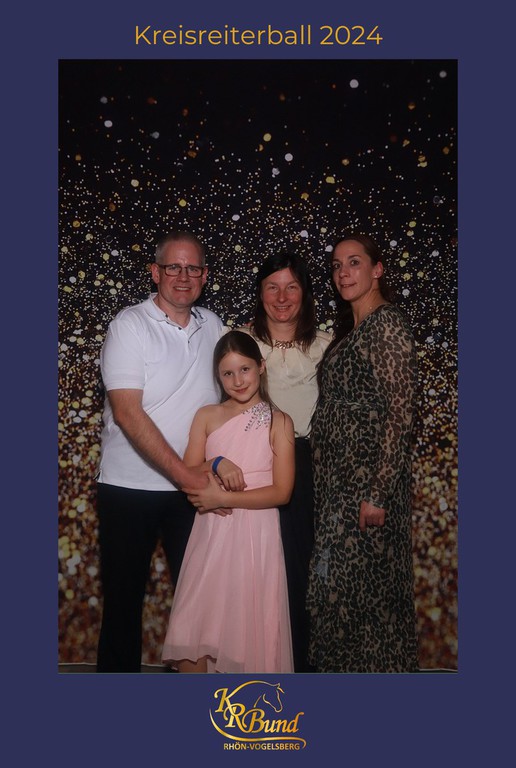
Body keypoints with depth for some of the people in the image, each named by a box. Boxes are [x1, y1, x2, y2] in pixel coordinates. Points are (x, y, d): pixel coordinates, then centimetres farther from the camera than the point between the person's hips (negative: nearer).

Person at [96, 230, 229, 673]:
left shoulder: (212, 326, 5)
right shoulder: (131, 325, -10)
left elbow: (227, 395, 15)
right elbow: (128, 413, -18)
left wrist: (219, 461, 0)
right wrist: (186, 475, -21)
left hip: (195, 487, 4)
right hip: (130, 487, -4)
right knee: (124, 597, 11)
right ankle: (119, 669, 31)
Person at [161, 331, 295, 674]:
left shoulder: (279, 422, -2)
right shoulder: (207, 417, 5)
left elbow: (281, 491, -7)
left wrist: (224, 498, -14)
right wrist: (216, 465, -17)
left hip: (256, 534, -2)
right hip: (211, 533, 2)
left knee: (250, 627, 5)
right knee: (192, 630, 3)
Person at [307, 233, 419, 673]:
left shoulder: (388, 324, -12)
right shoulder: (350, 330, 15)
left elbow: (400, 413, -17)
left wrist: (377, 493, -20)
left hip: (367, 481, -9)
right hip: (339, 481, 9)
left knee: (362, 586, 3)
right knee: (338, 584, 16)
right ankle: (344, 664, 32)